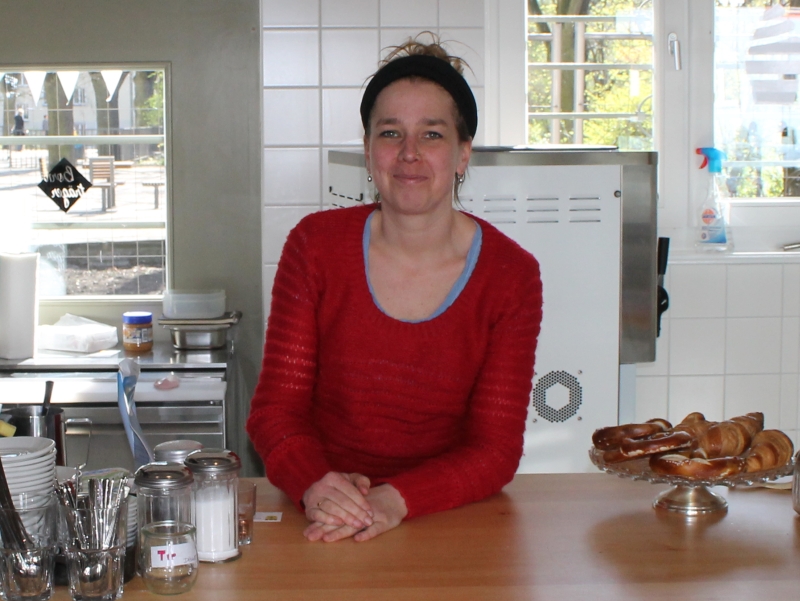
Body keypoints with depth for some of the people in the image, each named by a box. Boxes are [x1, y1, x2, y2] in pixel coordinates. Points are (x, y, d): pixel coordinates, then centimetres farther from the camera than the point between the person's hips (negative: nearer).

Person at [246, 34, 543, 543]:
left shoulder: (511, 276, -5)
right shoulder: (316, 246, -3)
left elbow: (496, 449, -7)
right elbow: (277, 409, -3)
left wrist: (396, 500, -24)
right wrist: (315, 486, -23)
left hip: (451, 521, 0)